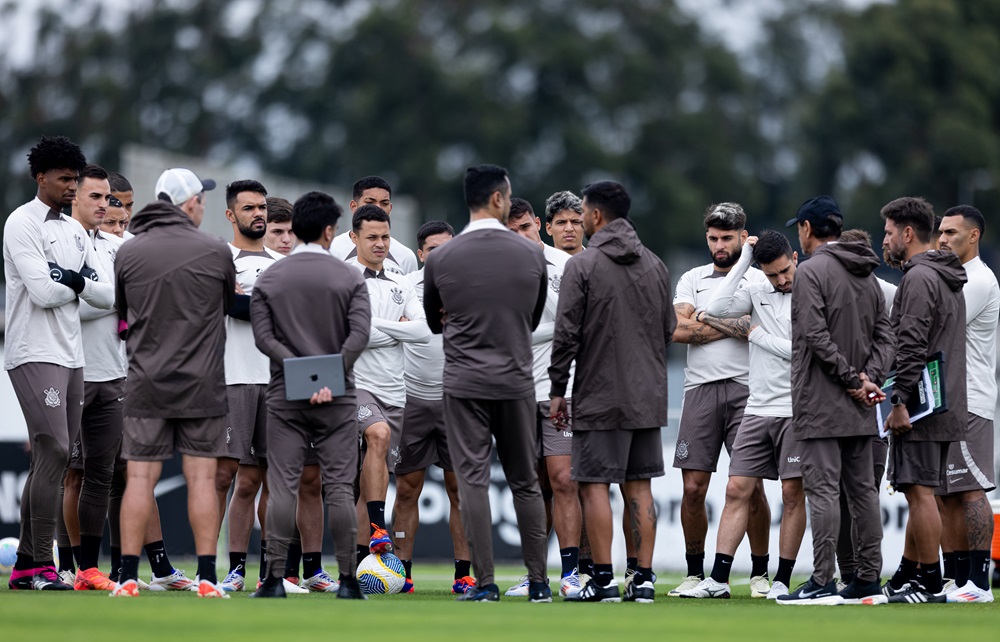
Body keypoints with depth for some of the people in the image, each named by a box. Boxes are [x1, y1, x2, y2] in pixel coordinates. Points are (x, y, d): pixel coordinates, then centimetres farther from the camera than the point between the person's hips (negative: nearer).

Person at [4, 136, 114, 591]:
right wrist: (80, 283, 0)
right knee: (53, 452, -15)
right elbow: (43, 293, -17)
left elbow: (105, 295, 12)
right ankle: (42, 566, -14)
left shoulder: (74, 231, 18)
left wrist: (68, 280, -4)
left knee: (51, 460, 7)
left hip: (70, 356, 8)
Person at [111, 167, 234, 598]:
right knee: (202, 478, 1)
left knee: (140, 479, 2)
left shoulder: (128, 253, 1)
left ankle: (128, 577, -1)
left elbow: (122, 313, 12)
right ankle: (207, 578, -1)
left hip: (145, 385, 1)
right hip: (202, 385, -1)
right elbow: (230, 304, 10)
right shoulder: (215, 252, -5)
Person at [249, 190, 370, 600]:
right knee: (339, 488, 0)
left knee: (282, 488, 1)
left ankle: (275, 579, -4)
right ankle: (347, 581, -1)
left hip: (285, 397, 1)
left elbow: (263, 337, -5)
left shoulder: (268, 280, 5)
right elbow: (359, 334, -13)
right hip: (338, 398, -1)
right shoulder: (349, 278, -1)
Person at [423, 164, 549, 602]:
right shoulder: (532, 255, -2)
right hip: (516, 383, 1)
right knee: (525, 483, 9)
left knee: (473, 481, 0)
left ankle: (484, 584, -4)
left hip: (464, 384, -1)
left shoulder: (440, 259, -5)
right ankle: (538, 582, 10)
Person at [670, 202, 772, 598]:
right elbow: (678, 330, -2)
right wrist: (734, 326, -4)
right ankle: (695, 573, 10)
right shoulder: (692, 280, 14)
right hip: (701, 388, 2)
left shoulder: (761, 281, 7)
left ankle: (760, 572, 5)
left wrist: (705, 321, -7)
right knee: (693, 488, -1)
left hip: (746, 390, -2)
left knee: (751, 487, -5)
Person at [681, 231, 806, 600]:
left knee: (793, 493, -2)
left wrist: (759, 335, -4)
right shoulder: (758, 294, 10)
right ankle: (718, 579, -1)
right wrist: (744, 261, -4)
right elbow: (717, 308, -6)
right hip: (757, 409, 5)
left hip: (795, 410, -5)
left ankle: (782, 581, 5)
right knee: (737, 489, 0)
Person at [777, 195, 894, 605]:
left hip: (820, 403, -8)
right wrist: (870, 378, 0)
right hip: (859, 410, 8)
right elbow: (885, 336, 12)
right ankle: (868, 578, 12)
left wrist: (852, 379, -12)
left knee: (822, 488, -10)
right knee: (863, 489, 10)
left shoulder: (812, 271, -9)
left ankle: (822, 582, -13)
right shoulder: (867, 277, 16)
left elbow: (816, 336, -18)